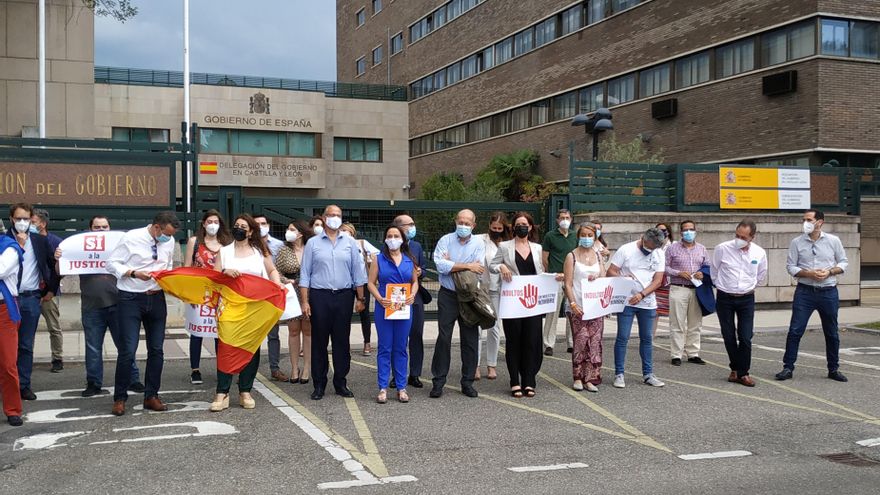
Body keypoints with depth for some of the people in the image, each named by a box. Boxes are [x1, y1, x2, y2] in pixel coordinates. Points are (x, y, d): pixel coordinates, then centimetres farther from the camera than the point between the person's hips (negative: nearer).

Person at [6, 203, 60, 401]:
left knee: (26, 345, 5)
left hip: (31, 298, 2)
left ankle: (23, 385, 11)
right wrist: (19, 245, -12)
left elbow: (54, 265, 14)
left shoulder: (40, 241, 8)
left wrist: (52, 290, 12)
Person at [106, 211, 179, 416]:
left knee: (156, 349, 8)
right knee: (127, 350, -6)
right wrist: (134, 273, -21)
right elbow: (112, 263, -8)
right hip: (131, 299, -5)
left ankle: (151, 396, 20)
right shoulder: (131, 238, -12)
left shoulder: (169, 241, 2)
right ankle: (119, 398, 9)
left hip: (156, 298, 5)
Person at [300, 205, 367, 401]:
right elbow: (305, 274, 3)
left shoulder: (350, 243, 9)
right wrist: (305, 301, -4)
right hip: (320, 297, -1)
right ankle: (319, 385, 10)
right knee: (319, 342, 3)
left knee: (342, 341, 5)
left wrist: (360, 298, 3)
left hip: (344, 296, 1)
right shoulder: (312, 243, 5)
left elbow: (358, 272, 9)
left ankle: (341, 383, 14)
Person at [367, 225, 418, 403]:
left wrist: (412, 295, -5)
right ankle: (383, 388, 6)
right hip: (384, 307, -2)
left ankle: (401, 387, 13)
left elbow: (415, 281, 15)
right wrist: (380, 298, -15)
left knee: (401, 348, 7)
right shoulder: (379, 259, 3)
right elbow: (371, 282, 1)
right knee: (385, 348, 1)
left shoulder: (409, 260, 9)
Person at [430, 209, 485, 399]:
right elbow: (440, 265, -16)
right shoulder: (445, 241, 0)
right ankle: (438, 382, 6)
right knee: (443, 338, -2)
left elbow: (479, 270, -13)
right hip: (448, 296, -1)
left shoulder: (479, 244, 2)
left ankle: (467, 382, 16)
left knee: (470, 339, 6)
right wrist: (467, 266, -15)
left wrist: (452, 264, -11)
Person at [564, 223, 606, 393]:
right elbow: (568, 284, -4)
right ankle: (578, 377, 2)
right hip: (578, 307, -4)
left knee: (595, 340, 0)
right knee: (581, 339, -9)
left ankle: (590, 378, 6)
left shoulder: (598, 255, 14)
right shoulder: (572, 256, 2)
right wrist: (573, 304, -15)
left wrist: (596, 278, -9)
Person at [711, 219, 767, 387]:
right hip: (725, 298, -1)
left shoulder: (759, 253, -6)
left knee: (745, 337, -4)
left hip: (746, 299, 1)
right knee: (729, 336, 6)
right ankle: (735, 368, 25)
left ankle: (743, 373, 7)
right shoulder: (722, 249, -12)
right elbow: (714, 272, 5)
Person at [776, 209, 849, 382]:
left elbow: (843, 262, 8)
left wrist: (829, 272, -11)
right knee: (795, 330, -5)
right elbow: (791, 266, 0)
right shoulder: (797, 242, 0)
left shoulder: (833, 241, 1)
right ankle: (788, 368, 2)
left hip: (829, 292, 1)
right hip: (805, 292, -1)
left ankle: (833, 369, 23)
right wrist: (809, 273, -15)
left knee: (832, 333, 10)